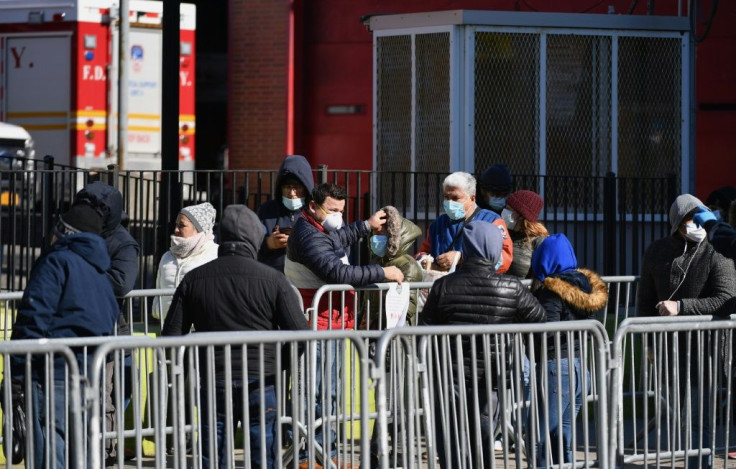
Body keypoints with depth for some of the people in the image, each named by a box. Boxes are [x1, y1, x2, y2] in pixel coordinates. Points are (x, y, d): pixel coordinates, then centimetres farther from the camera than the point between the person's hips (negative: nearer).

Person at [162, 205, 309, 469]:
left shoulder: (193, 279, 4)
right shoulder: (273, 279, -5)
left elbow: (171, 336, 5)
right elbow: (300, 334, -8)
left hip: (213, 383, 2)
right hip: (261, 383, -2)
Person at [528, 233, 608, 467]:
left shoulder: (553, 290, -13)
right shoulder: (584, 284, 11)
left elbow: (545, 331, -21)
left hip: (557, 368, -9)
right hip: (581, 368, 9)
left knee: (538, 440, -6)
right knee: (562, 440, 14)